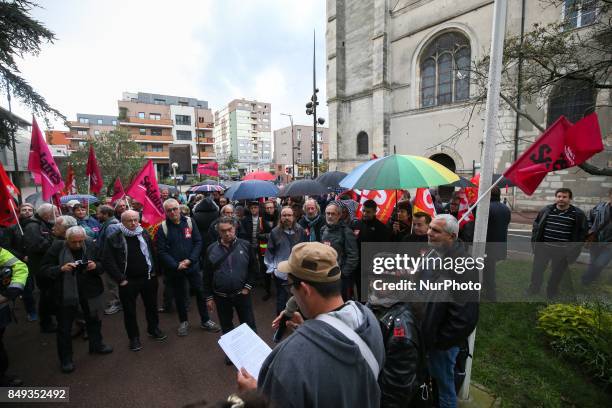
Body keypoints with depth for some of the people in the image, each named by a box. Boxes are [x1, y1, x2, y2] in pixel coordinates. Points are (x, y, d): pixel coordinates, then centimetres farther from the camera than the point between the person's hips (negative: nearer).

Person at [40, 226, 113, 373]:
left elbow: (103, 265, -3)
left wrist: (96, 266, -24)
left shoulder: (90, 245, -10)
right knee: (64, 327, 11)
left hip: (89, 291, 2)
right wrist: (61, 268, -28)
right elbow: (44, 269, -10)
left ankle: (96, 345, 44)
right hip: (65, 293, -2)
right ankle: (66, 359, 30)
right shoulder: (57, 247, -15)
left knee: (93, 320, 21)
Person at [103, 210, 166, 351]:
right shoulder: (113, 239, -10)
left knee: (152, 306, 16)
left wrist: (154, 271, 4)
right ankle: (134, 337, 29)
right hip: (128, 281, -3)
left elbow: (153, 253, 8)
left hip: (149, 278, 3)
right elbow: (107, 262, -11)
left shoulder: (144, 233, 1)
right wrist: (120, 279, -14)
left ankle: (153, 329, 37)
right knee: (129, 310, 11)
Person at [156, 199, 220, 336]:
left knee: (201, 292, 7)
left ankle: (205, 320, 25)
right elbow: (161, 251, -10)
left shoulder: (189, 222, -3)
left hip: (193, 266, 1)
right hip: (174, 269, -1)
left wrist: (190, 260, -14)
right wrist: (176, 265, -17)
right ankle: (183, 321, 35)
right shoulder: (162, 228, -7)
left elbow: (198, 242, -4)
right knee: (179, 296, 14)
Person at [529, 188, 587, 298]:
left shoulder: (578, 214, -4)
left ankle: (551, 292, 34)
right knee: (537, 270, 12)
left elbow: (581, 234, -2)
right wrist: (534, 242, 1)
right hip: (543, 247, 1)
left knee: (557, 273, 14)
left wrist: (574, 251, -6)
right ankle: (534, 288, 31)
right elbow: (536, 226, 6)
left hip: (562, 251, -1)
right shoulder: (546, 210, 1)